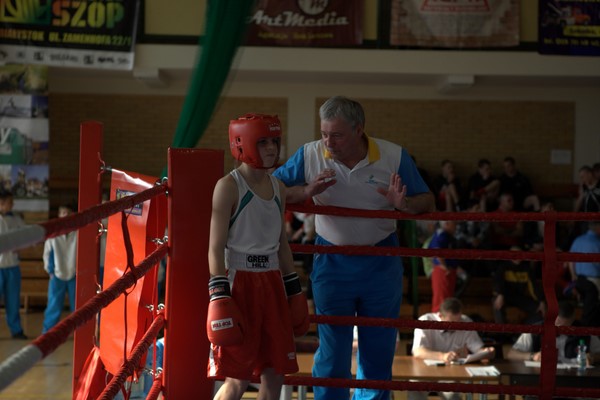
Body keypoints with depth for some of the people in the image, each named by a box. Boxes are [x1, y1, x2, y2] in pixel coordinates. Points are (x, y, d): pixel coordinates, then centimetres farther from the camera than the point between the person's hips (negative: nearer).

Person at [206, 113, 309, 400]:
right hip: (239, 281, -6)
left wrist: (294, 290, 18)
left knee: (275, 375, 8)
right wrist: (219, 296, -19)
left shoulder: (278, 188, 11)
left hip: (271, 283, 6)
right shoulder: (229, 186, -9)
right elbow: (216, 248, -12)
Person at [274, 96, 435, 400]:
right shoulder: (310, 155, -8)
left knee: (378, 351, 11)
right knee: (332, 351, 5)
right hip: (332, 263, 0)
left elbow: (428, 203, -2)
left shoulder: (394, 157, -9)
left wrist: (404, 203, -24)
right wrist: (307, 191, -23)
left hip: (381, 264, 1)